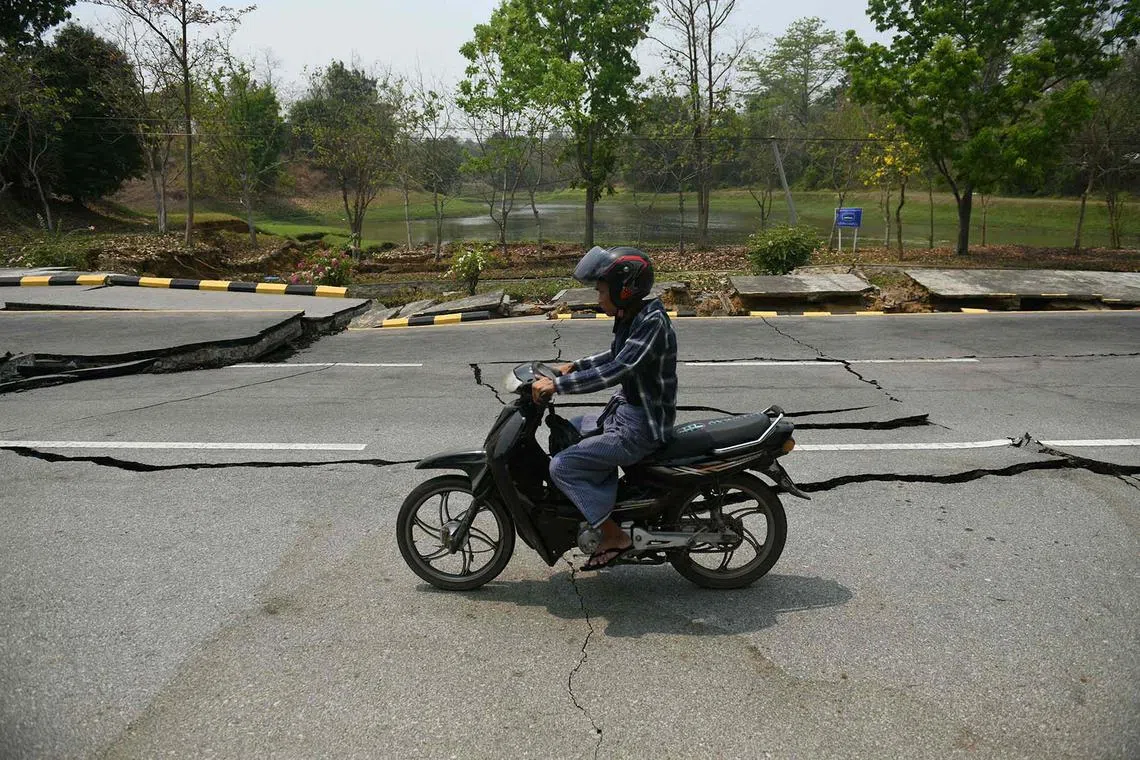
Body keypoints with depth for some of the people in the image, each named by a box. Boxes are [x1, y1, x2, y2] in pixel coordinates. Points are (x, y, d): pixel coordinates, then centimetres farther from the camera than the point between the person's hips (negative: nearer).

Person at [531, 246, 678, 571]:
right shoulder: (631, 318, 6)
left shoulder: (652, 323, -23)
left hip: (641, 428, -10)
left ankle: (614, 535, -5)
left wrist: (557, 385, -29)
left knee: (562, 466, -16)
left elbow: (616, 371, -31)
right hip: (624, 410, 10)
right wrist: (574, 366, 16)